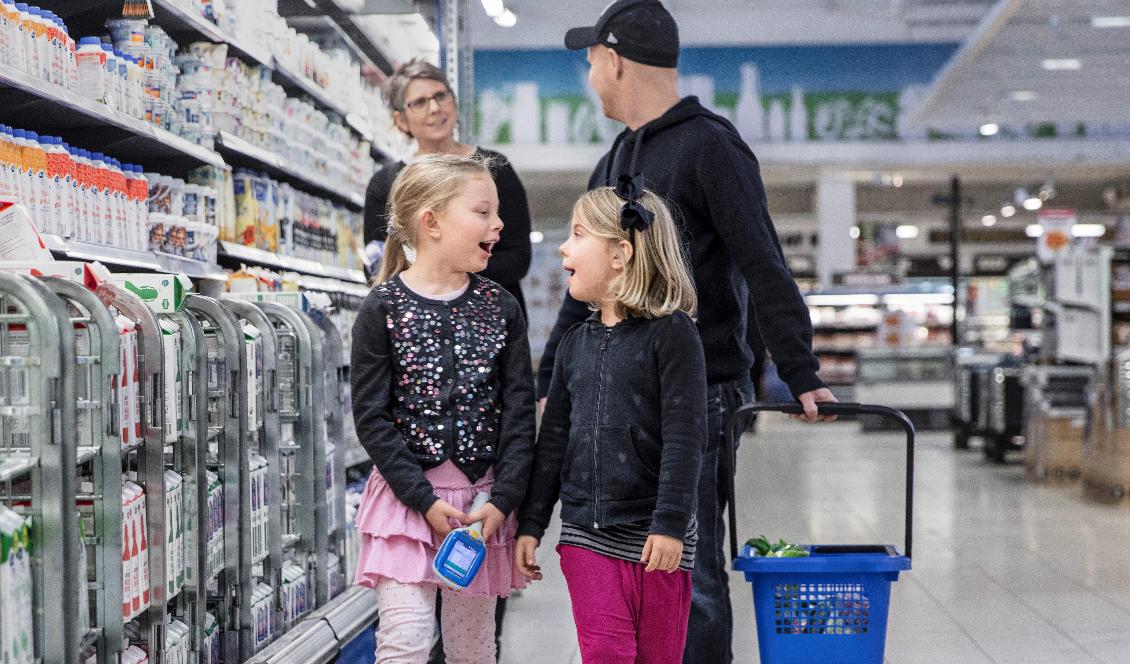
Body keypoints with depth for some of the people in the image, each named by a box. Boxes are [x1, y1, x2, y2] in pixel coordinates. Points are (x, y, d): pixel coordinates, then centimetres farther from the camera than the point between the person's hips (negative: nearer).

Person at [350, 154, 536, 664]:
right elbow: (371, 416, -8)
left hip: (483, 497, 3)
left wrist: (503, 500, -10)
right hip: (406, 495, -3)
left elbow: (519, 412, 1)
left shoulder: (501, 308, 3)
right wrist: (423, 500, -14)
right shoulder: (383, 308, -6)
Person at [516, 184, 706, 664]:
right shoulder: (575, 343, 10)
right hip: (586, 535, 4)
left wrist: (671, 523, -18)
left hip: (654, 537, -4)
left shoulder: (670, 332, -8)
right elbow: (554, 439, 13)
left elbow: (685, 436, -12)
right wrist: (531, 524, 10)